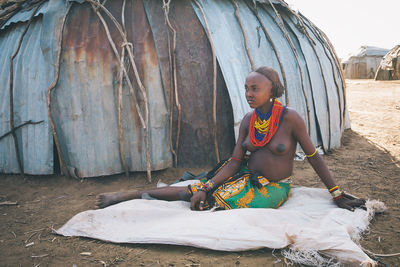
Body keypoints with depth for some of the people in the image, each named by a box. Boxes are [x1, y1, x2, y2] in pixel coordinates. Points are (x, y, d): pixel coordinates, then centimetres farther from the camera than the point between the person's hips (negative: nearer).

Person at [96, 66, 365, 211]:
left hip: (272, 190, -4)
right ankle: (130, 195, -5)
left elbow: (314, 157, -8)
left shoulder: (290, 118, -16)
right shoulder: (247, 121, -1)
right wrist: (206, 188, -14)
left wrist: (337, 194, -3)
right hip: (248, 177, 4)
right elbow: (235, 161, -2)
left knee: (212, 199, -21)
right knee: (199, 189, -13)